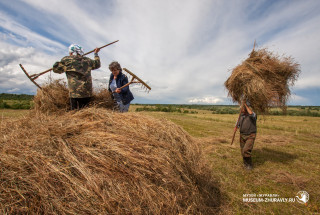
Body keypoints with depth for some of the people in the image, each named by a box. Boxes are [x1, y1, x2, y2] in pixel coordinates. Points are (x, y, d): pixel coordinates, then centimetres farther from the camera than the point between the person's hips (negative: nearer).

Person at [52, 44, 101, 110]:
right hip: (88, 92, 5)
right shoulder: (87, 60, 12)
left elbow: (56, 69, 4)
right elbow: (97, 64, 29)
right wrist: (96, 54, 42)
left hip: (75, 92, -4)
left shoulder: (67, 60, 0)